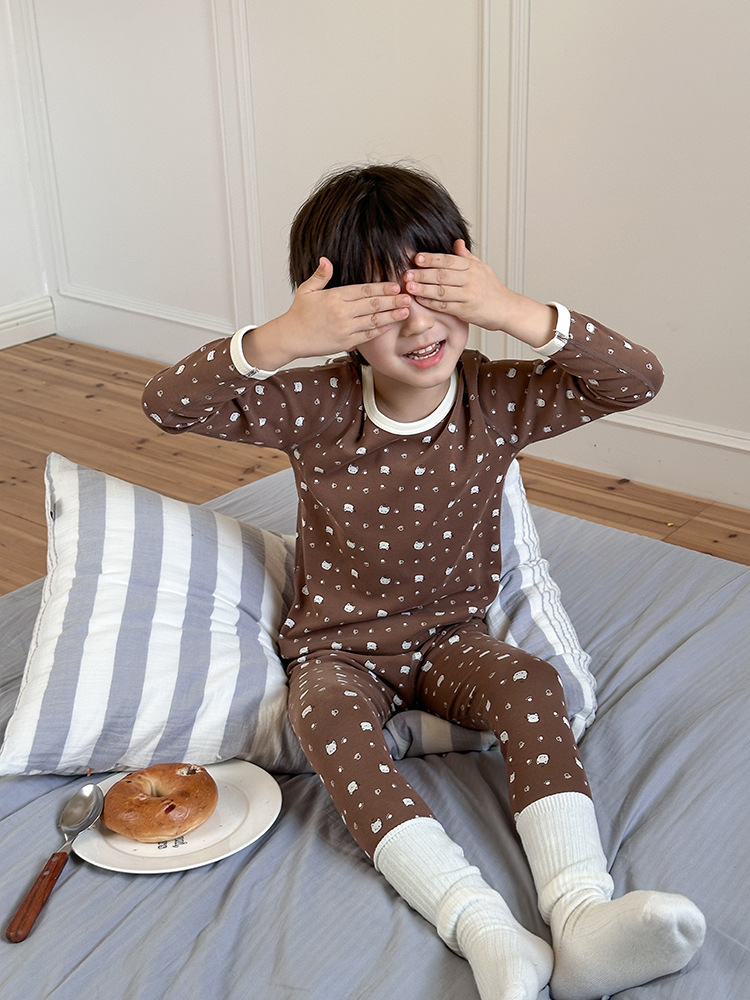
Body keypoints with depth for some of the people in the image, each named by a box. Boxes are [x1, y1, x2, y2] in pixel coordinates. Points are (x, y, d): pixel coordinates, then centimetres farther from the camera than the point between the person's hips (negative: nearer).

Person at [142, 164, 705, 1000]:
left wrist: (520, 315, -32)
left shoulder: (495, 399, -11)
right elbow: (167, 403, -21)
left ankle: (582, 915, -37)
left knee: (531, 684, -30)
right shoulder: (317, 406, -15)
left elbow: (638, 380, -18)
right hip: (337, 645, -1)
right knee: (329, 715, -34)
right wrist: (280, 339, -37)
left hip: (450, 636, 2)